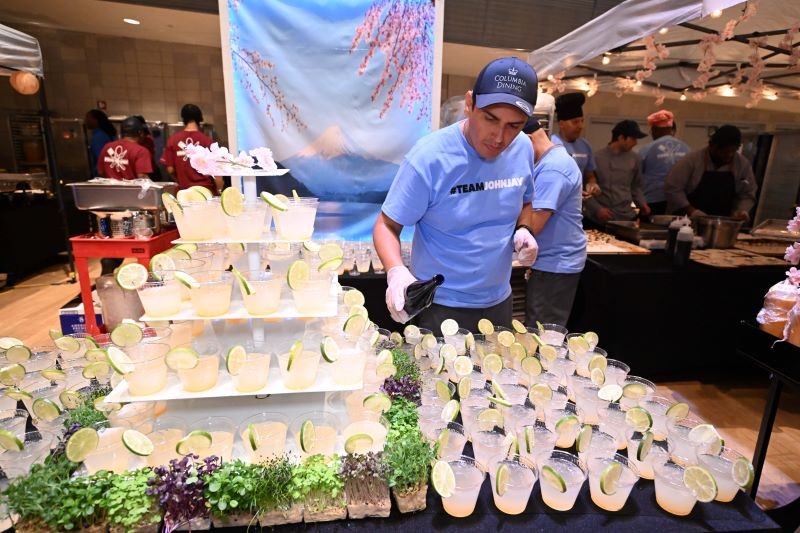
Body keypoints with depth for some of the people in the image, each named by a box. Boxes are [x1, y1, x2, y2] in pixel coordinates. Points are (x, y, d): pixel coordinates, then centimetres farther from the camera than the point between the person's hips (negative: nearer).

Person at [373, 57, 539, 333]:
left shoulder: (524, 149, -4)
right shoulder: (429, 157, -22)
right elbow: (386, 225, -17)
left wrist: (523, 230, -7)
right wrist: (396, 271, -36)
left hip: (499, 302, 6)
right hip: (440, 307, -6)